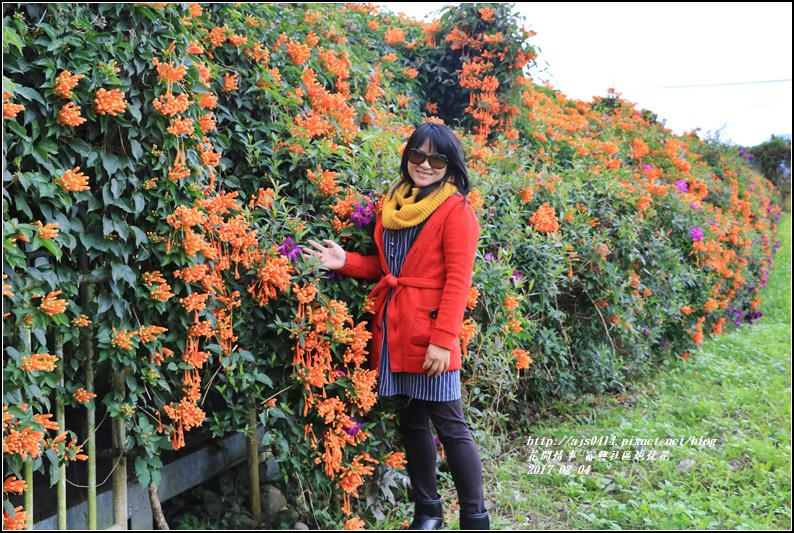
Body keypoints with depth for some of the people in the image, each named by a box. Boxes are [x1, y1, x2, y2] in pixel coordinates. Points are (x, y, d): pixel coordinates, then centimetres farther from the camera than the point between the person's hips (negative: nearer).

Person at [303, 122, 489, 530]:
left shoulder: (456, 209, -7)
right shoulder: (393, 203, 14)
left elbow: (457, 281, -13)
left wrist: (443, 339, -20)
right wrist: (346, 262, 2)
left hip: (429, 333, -7)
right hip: (392, 330, 7)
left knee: (450, 425, -1)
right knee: (411, 422, 15)